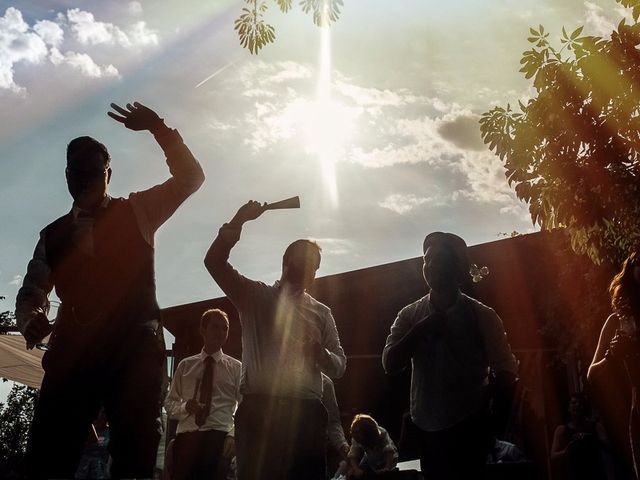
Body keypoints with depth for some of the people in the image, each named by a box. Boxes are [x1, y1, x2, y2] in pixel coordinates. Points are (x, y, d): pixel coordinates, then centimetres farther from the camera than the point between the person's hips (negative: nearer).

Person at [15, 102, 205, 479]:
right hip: (74, 349, 2)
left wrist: (159, 129, -3)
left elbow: (190, 178, 8)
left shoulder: (136, 212, 14)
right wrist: (31, 319, -6)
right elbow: (32, 293, 17)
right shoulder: (54, 234, 19)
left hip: (135, 347, -2)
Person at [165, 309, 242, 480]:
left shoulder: (236, 367, 10)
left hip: (218, 436, -2)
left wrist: (233, 434, -12)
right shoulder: (185, 365, 15)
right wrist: (184, 407, -5)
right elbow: (169, 402, 17)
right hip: (186, 436, 2)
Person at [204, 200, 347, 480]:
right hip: (259, 408, -2)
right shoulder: (255, 297, 12)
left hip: (306, 412, 2)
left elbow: (339, 366, 13)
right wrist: (239, 220, -8)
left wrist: (321, 354, -9)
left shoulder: (321, 313, 17)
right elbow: (214, 261, 1)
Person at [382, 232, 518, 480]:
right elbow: (390, 364, -5)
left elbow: (506, 373, -2)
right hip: (427, 427, 3)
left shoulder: (482, 316, -4)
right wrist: (420, 329, -14)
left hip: (468, 428, -3)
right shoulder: (410, 315, 4)